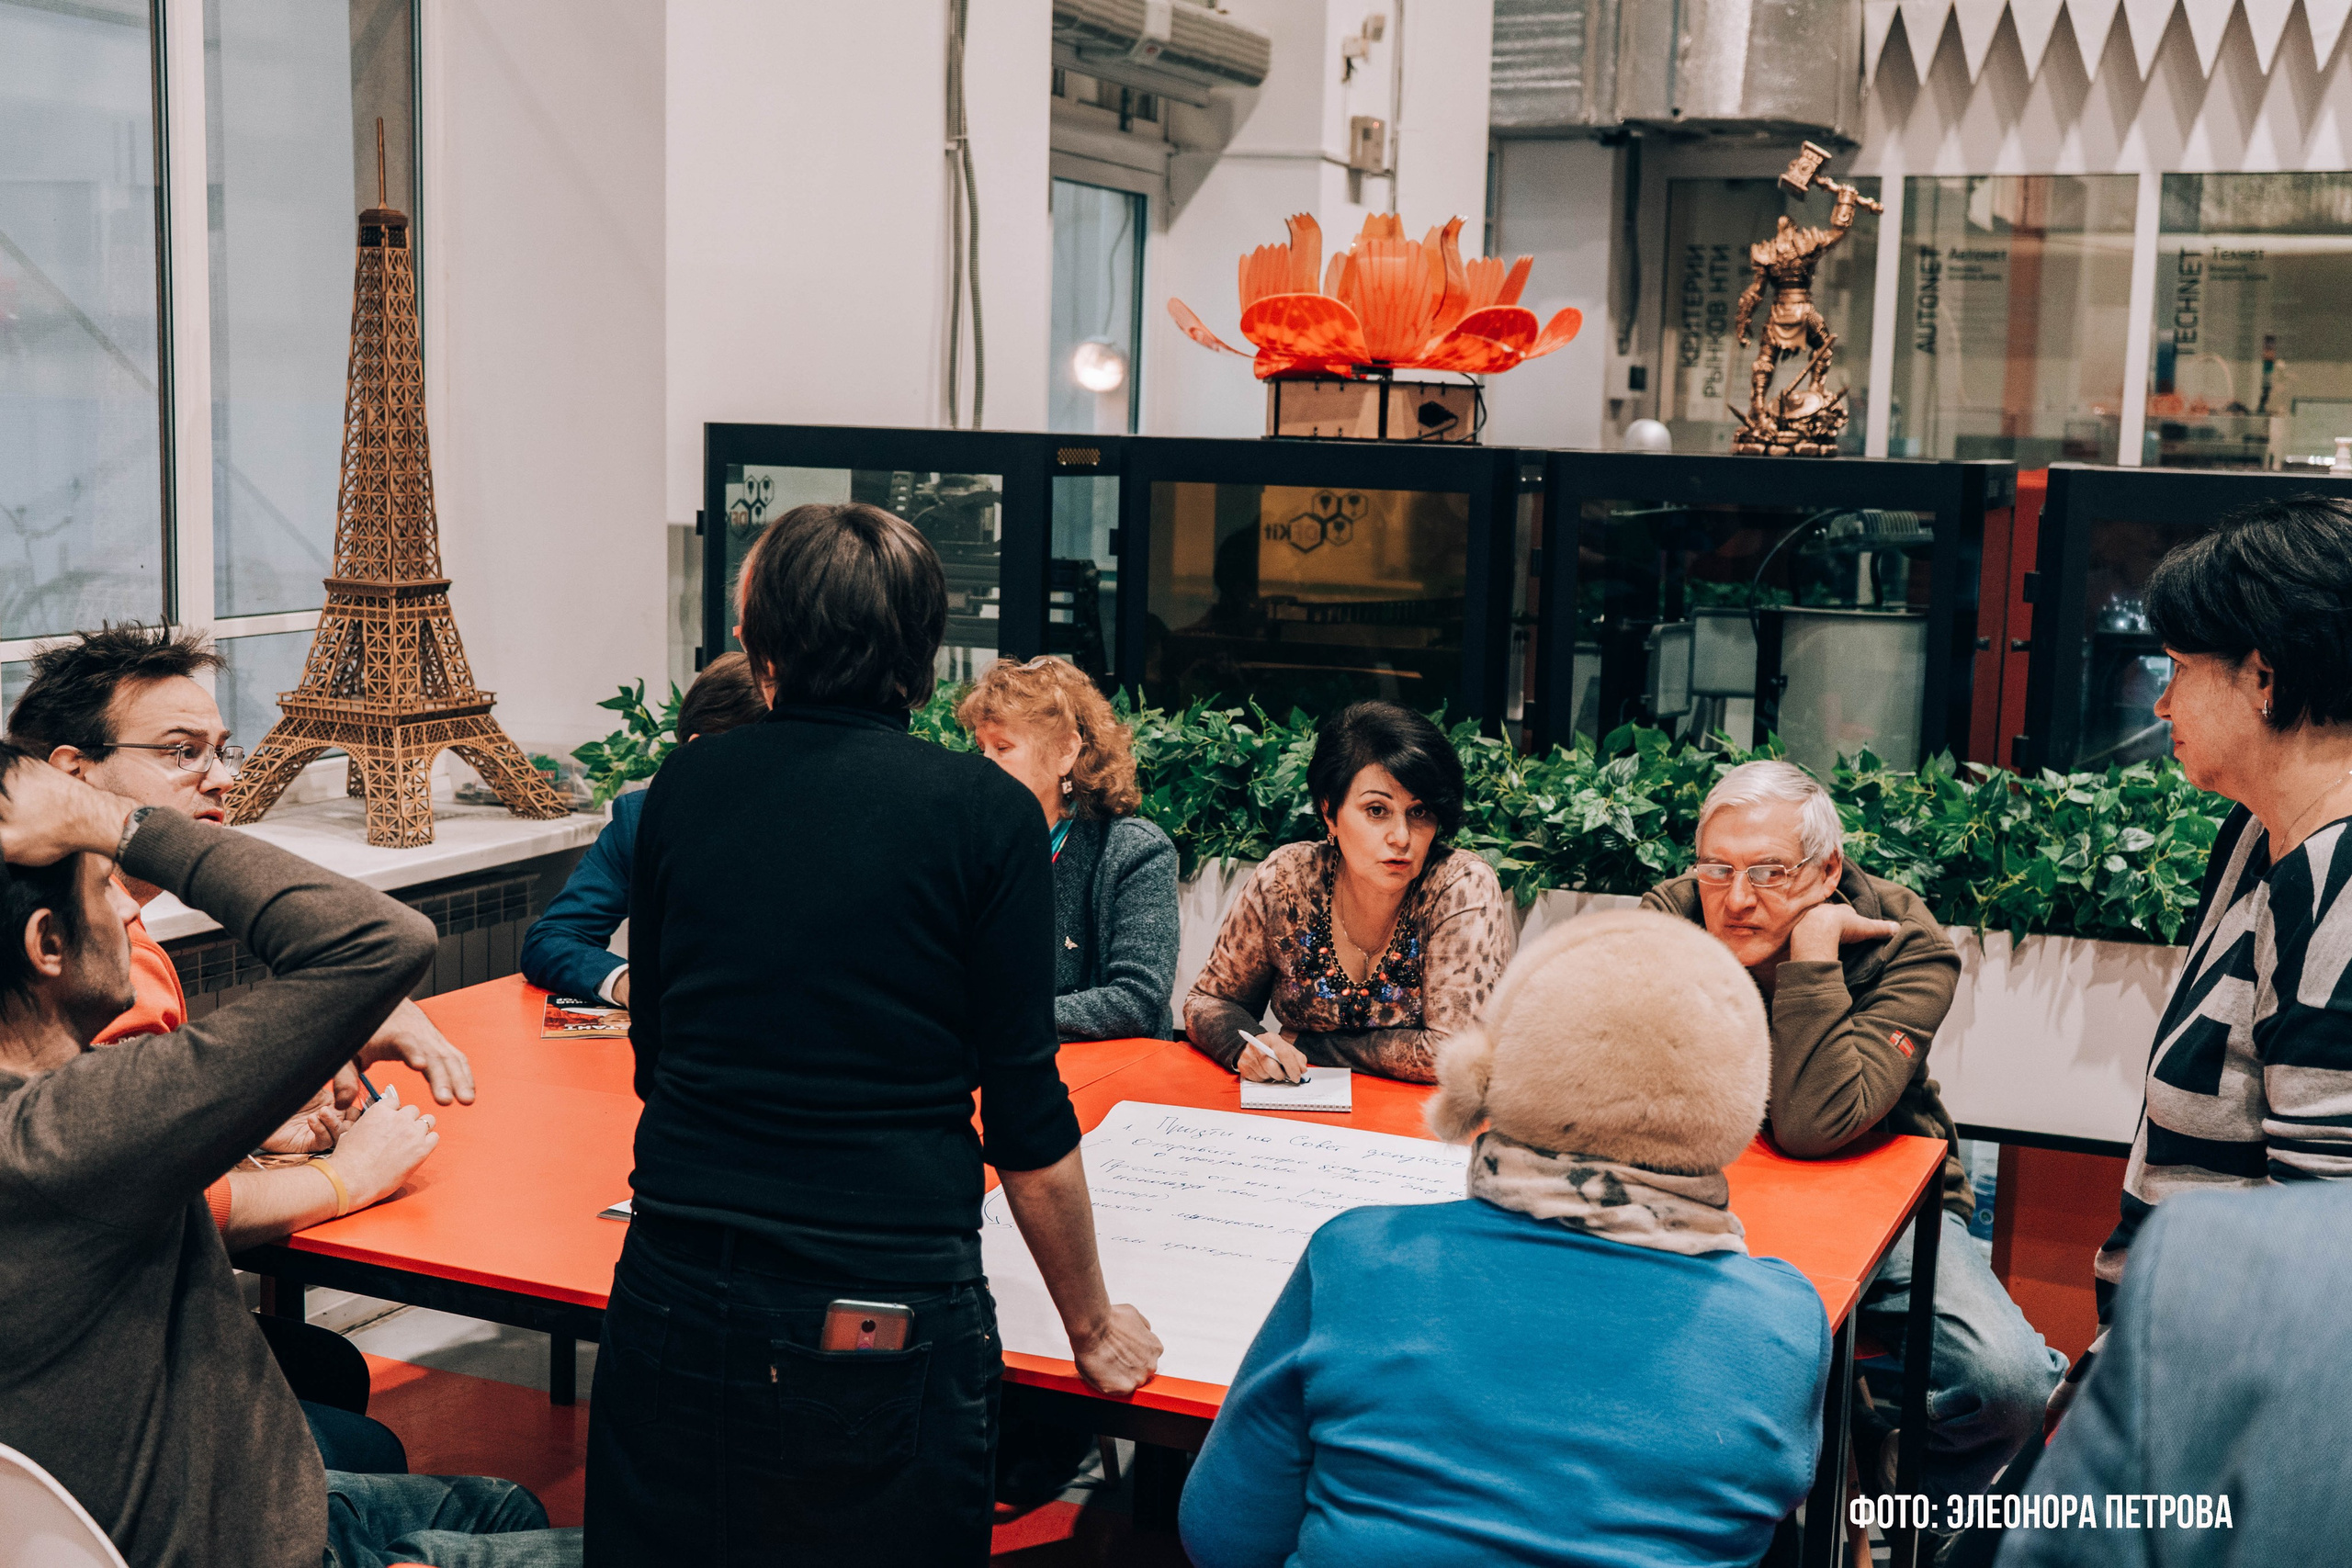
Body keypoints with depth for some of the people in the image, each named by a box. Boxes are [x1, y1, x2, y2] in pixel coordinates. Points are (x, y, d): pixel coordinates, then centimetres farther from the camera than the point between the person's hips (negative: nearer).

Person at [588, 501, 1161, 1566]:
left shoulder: (682, 788, 3)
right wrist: (1093, 1329, 6)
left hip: (675, 1300, 3)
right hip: (891, 1310, -3)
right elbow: (1026, 1123, -6)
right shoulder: (986, 814, -7)